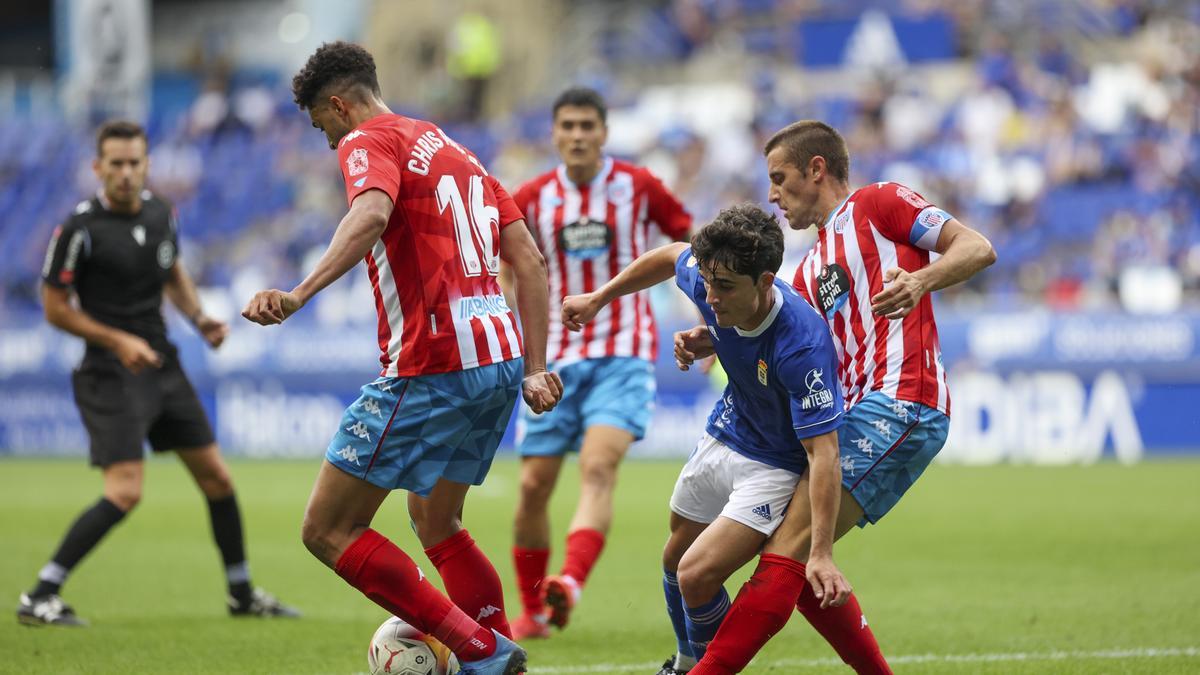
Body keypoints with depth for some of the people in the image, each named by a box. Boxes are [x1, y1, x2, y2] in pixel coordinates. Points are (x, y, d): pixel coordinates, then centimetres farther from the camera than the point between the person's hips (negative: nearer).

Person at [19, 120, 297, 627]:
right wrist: (118, 341, -17)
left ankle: (243, 594, 27)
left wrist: (199, 317, 5)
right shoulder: (81, 229, -15)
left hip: (162, 366, 7)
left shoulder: (160, 213, 5)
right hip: (111, 373, -7)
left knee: (217, 478, 10)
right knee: (124, 492, -20)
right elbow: (55, 306, -8)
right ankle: (38, 598, -14)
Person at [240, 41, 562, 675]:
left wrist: (299, 294, -37)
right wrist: (534, 368, 17)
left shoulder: (368, 142, -3)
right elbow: (529, 260, 18)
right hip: (499, 360, 9)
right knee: (436, 521, 26)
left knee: (327, 529, -3)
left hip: (432, 369, -9)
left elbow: (371, 214, -27)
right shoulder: (455, 151, 23)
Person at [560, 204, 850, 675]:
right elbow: (672, 256, 5)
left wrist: (821, 555, -42)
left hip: (777, 465, -7)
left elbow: (823, 452, -38)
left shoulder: (802, 346, -39)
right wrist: (599, 298, 14)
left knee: (697, 577, -18)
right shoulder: (710, 282, -21)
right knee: (676, 560, 22)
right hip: (724, 436, 7)